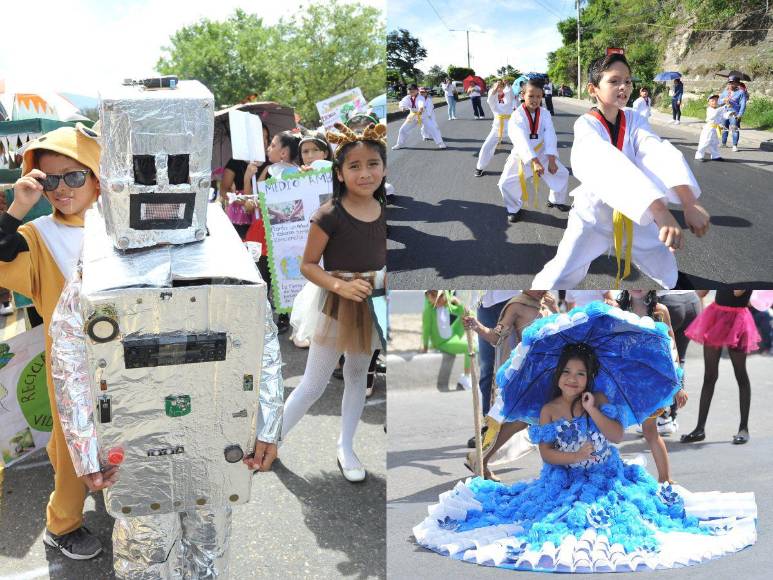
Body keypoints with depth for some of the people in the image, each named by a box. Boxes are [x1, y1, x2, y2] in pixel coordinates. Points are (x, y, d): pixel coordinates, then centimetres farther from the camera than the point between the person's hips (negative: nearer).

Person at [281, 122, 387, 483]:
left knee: (358, 376, 19)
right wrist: (341, 286, -27)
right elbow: (308, 265, -14)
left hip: (371, 305, 6)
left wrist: (386, 284, -5)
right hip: (337, 306, -6)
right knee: (313, 385, 2)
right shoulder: (329, 216, -19)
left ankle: (345, 448, 37)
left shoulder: (385, 213, -2)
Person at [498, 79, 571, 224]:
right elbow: (522, 141, -33)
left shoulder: (544, 113, -12)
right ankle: (514, 209, 14)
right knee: (506, 183, -13)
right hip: (522, 155, -3)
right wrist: (534, 162, -42)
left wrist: (552, 160, -33)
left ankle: (556, 200, 35)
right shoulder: (517, 115, -23)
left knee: (562, 173, 7)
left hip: (542, 153, 3)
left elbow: (550, 136, -21)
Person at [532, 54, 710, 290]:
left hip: (634, 212, 4)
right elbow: (610, 167, -40)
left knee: (666, 268, 20)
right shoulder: (585, 125, -23)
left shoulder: (634, 120, -8)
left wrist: (689, 202, -44)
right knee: (560, 278, -4)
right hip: (594, 213, -4)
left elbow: (660, 153, -26)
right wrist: (659, 210, -54)